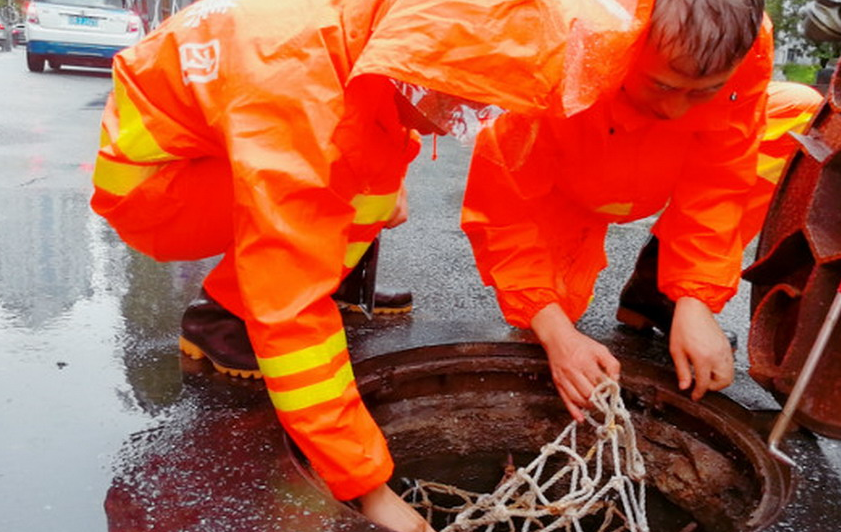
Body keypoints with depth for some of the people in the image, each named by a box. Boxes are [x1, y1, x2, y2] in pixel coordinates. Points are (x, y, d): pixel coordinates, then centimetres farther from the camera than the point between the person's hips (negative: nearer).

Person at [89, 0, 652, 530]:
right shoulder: (294, 90, -38)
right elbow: (292, 313, -38)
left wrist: (384, 186, -4)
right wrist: (368, 485, -34)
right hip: (147, 179, -8)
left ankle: (233, 302, 5)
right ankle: (223, 318, -8)